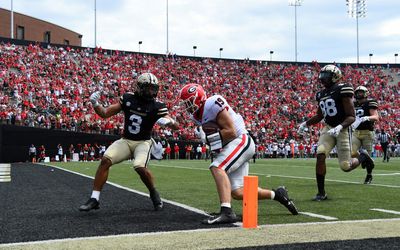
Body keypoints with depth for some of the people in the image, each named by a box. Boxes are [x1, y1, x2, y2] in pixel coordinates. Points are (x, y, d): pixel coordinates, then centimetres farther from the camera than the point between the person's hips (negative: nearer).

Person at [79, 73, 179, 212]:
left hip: (143, 142, -2)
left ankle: (154, 193, 1)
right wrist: (95, 104, -15)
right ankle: (94, 199, -13)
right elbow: (105, 113, 4)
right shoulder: (128, 99, -1)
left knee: (140, 167, -29)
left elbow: (176, 126, -13)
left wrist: (168, 121, -35)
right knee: (105, 160, -19)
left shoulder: (156, 106, -8)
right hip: (125, 141, 3)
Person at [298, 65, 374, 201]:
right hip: (328, 128, 6)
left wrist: (340, 127, -30)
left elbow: (351, 117, -15)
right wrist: (305, 123, 11)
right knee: (320, 155, -18)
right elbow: (319, 116, 25)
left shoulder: (342, 90, -13)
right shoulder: (321, 94, 10)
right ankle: (321, 192, -9)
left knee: (346, 167, -4)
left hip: (343, 129, -6)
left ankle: (363, 156, 32)